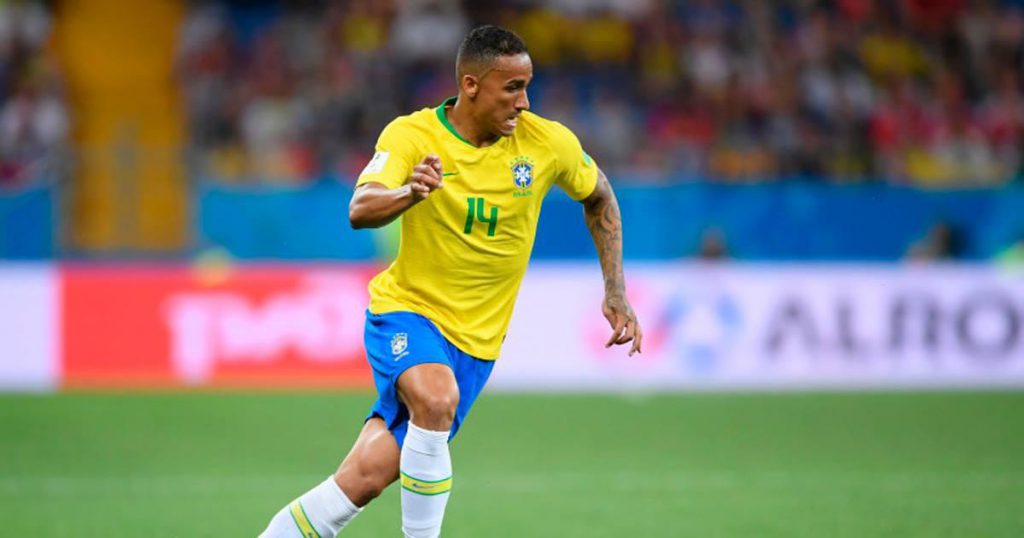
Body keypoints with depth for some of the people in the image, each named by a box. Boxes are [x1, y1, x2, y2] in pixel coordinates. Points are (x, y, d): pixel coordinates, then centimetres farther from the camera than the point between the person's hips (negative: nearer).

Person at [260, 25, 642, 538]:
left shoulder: (549, 143, -5)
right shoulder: (411, 135, -12)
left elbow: (600, 198, 15)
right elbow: (360, 210, -27)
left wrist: (616, 294, 10)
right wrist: (408, 193, -49)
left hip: (475, 337, 2)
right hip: (405, 308, -2)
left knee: (368, 476, -8)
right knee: (436, 398, -35)